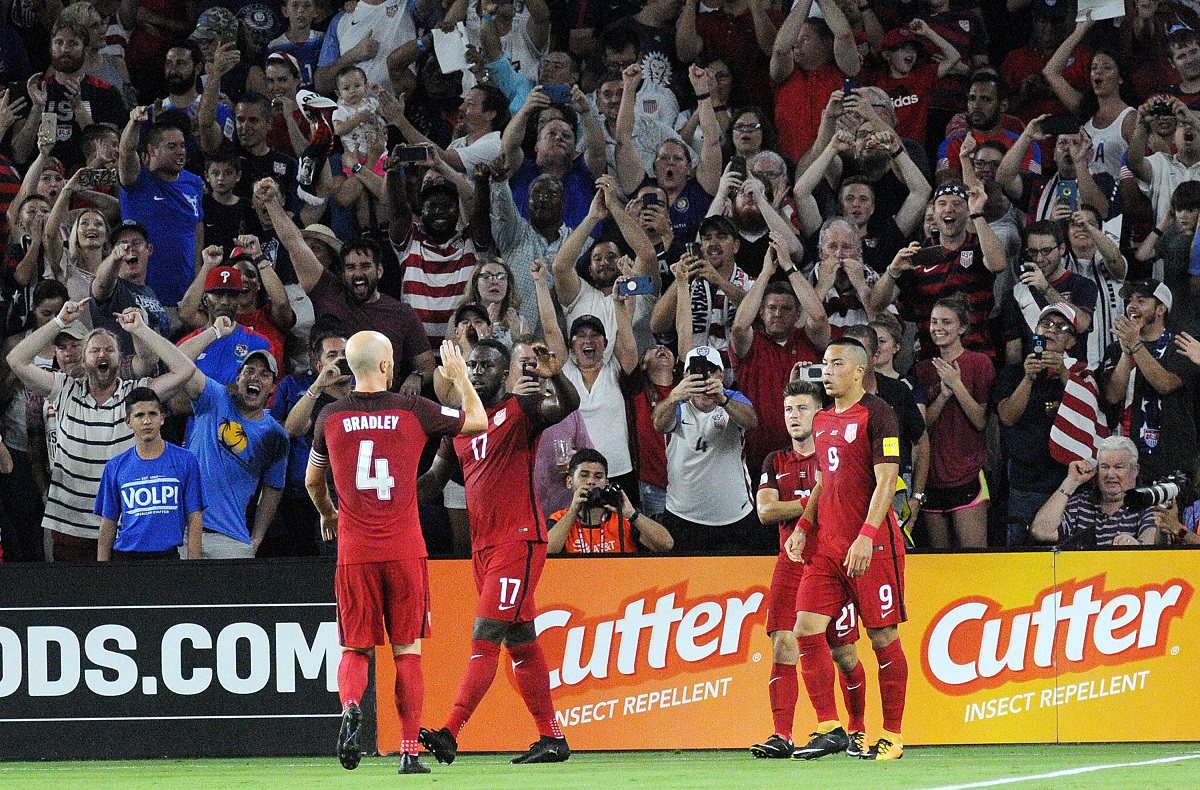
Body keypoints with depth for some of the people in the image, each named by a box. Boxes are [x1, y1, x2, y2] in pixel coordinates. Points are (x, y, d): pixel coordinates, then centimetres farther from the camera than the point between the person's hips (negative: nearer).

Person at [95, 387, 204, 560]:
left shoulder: (185, 461, 2)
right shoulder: (115, 467, 7)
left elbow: (195, 519, 2)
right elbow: (108, 524, 10)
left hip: (167, 555, -2)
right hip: (125, 555, 2)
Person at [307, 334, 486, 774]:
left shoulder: (331, 417, 2)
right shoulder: (414, 412, -4)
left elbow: (312, 481, 18)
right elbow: (479, 422, 11)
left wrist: (328, 515, 38)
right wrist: (460, 376, 26)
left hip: (354, 552, 1)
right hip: (405, 551, -1)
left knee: (355, 649, 9)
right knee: (407, 651, 6)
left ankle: (350, 705, -21)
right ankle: (409, 751, 3)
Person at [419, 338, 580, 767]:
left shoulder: (521, 408, -6)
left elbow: (569, 405, -24)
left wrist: (556, 376, -43)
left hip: (519, 539, -8)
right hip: (483, 545, 8)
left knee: (486, 637, -14)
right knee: (520, 643, 11)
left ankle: (450, 734, -22)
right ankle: (552, 739, 16)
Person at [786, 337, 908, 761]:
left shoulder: (876, 414, -7)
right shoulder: (822, 421, 16)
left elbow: (886, 480, -13)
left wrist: (866, 536, -22)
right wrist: (803, 527, 12)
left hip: (871, 545, -7)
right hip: (826, 546, 7)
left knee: (883, 637, -1)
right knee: (807, 630, -3)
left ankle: (892, 737, 5)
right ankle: (829, 729, 2)